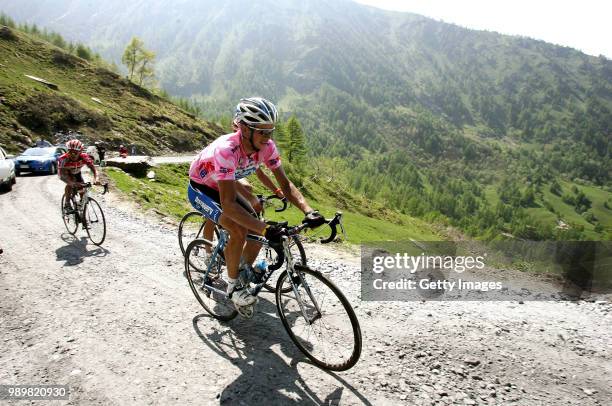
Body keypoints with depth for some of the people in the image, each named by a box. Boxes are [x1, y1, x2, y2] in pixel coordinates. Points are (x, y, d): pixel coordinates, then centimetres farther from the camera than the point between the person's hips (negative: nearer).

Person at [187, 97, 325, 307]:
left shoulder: (267, 146, -22)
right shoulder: (226, 150, -40)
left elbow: (285, 184, -18)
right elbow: (228, 204, -44)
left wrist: (309, 211, -34)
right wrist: (265, 229, -52)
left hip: (222, 187, 6)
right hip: (200, 189, -6)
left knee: (258, 231, -6)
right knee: (239, 231, -26)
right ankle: (232, 286, -4)